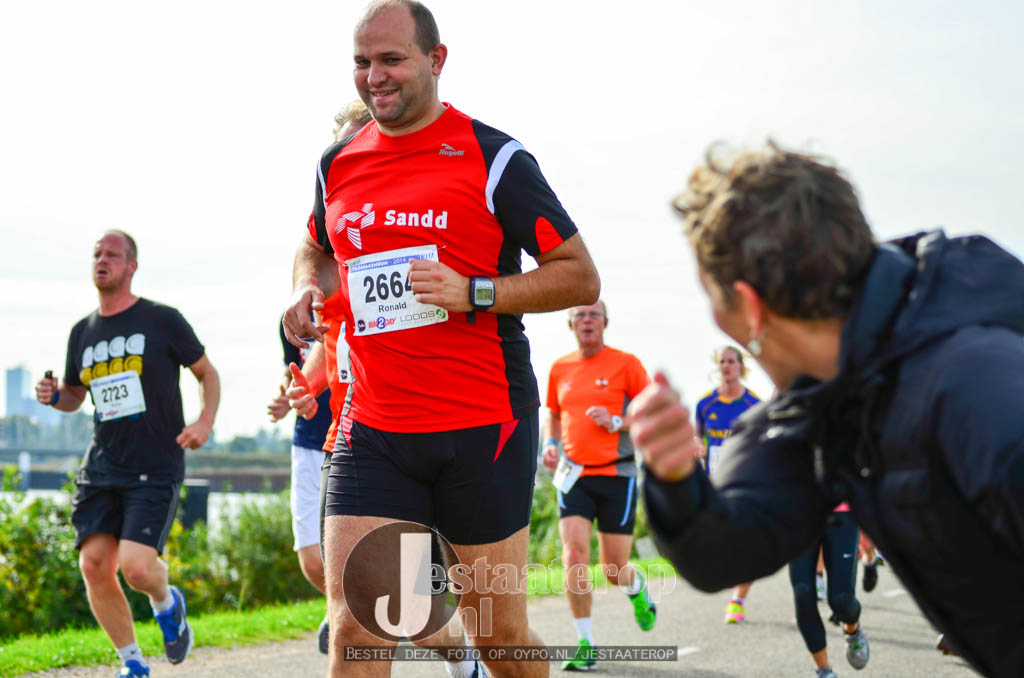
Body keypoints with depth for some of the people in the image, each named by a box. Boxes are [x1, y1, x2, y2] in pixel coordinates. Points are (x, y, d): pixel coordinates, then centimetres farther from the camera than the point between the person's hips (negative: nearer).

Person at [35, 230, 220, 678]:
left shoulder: (162, 320, -1)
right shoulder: (83, 332, 12)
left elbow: (207, 373, 8)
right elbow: (75, 396, 25)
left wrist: (205, 422, -9)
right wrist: (53, 397, 1)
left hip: (156, 469, -5)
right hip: (101, 468, 5)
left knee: (136, 566, -19)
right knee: (94, 564, -7)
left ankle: (167, 603, 19)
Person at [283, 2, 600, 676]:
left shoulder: (494, 158, -5)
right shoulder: (339, 164, 10)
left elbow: (580, 277, -5)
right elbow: (316, 247, 30)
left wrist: (473, 292, -18)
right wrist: (307, 287, 7)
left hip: (485, 425, -3)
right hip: (373, 429, 4)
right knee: (353, 622, -9)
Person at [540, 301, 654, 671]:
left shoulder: (625, 363, -2)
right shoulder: (559, 368, 9)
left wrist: (616, 422, -17)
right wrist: (551, 443, 4)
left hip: (617, 475, -2)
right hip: (575, 475, 2)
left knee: (614, 571, 2)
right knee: (574, 554, -16)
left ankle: (637, 587, 40)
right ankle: (585, 643, -8)